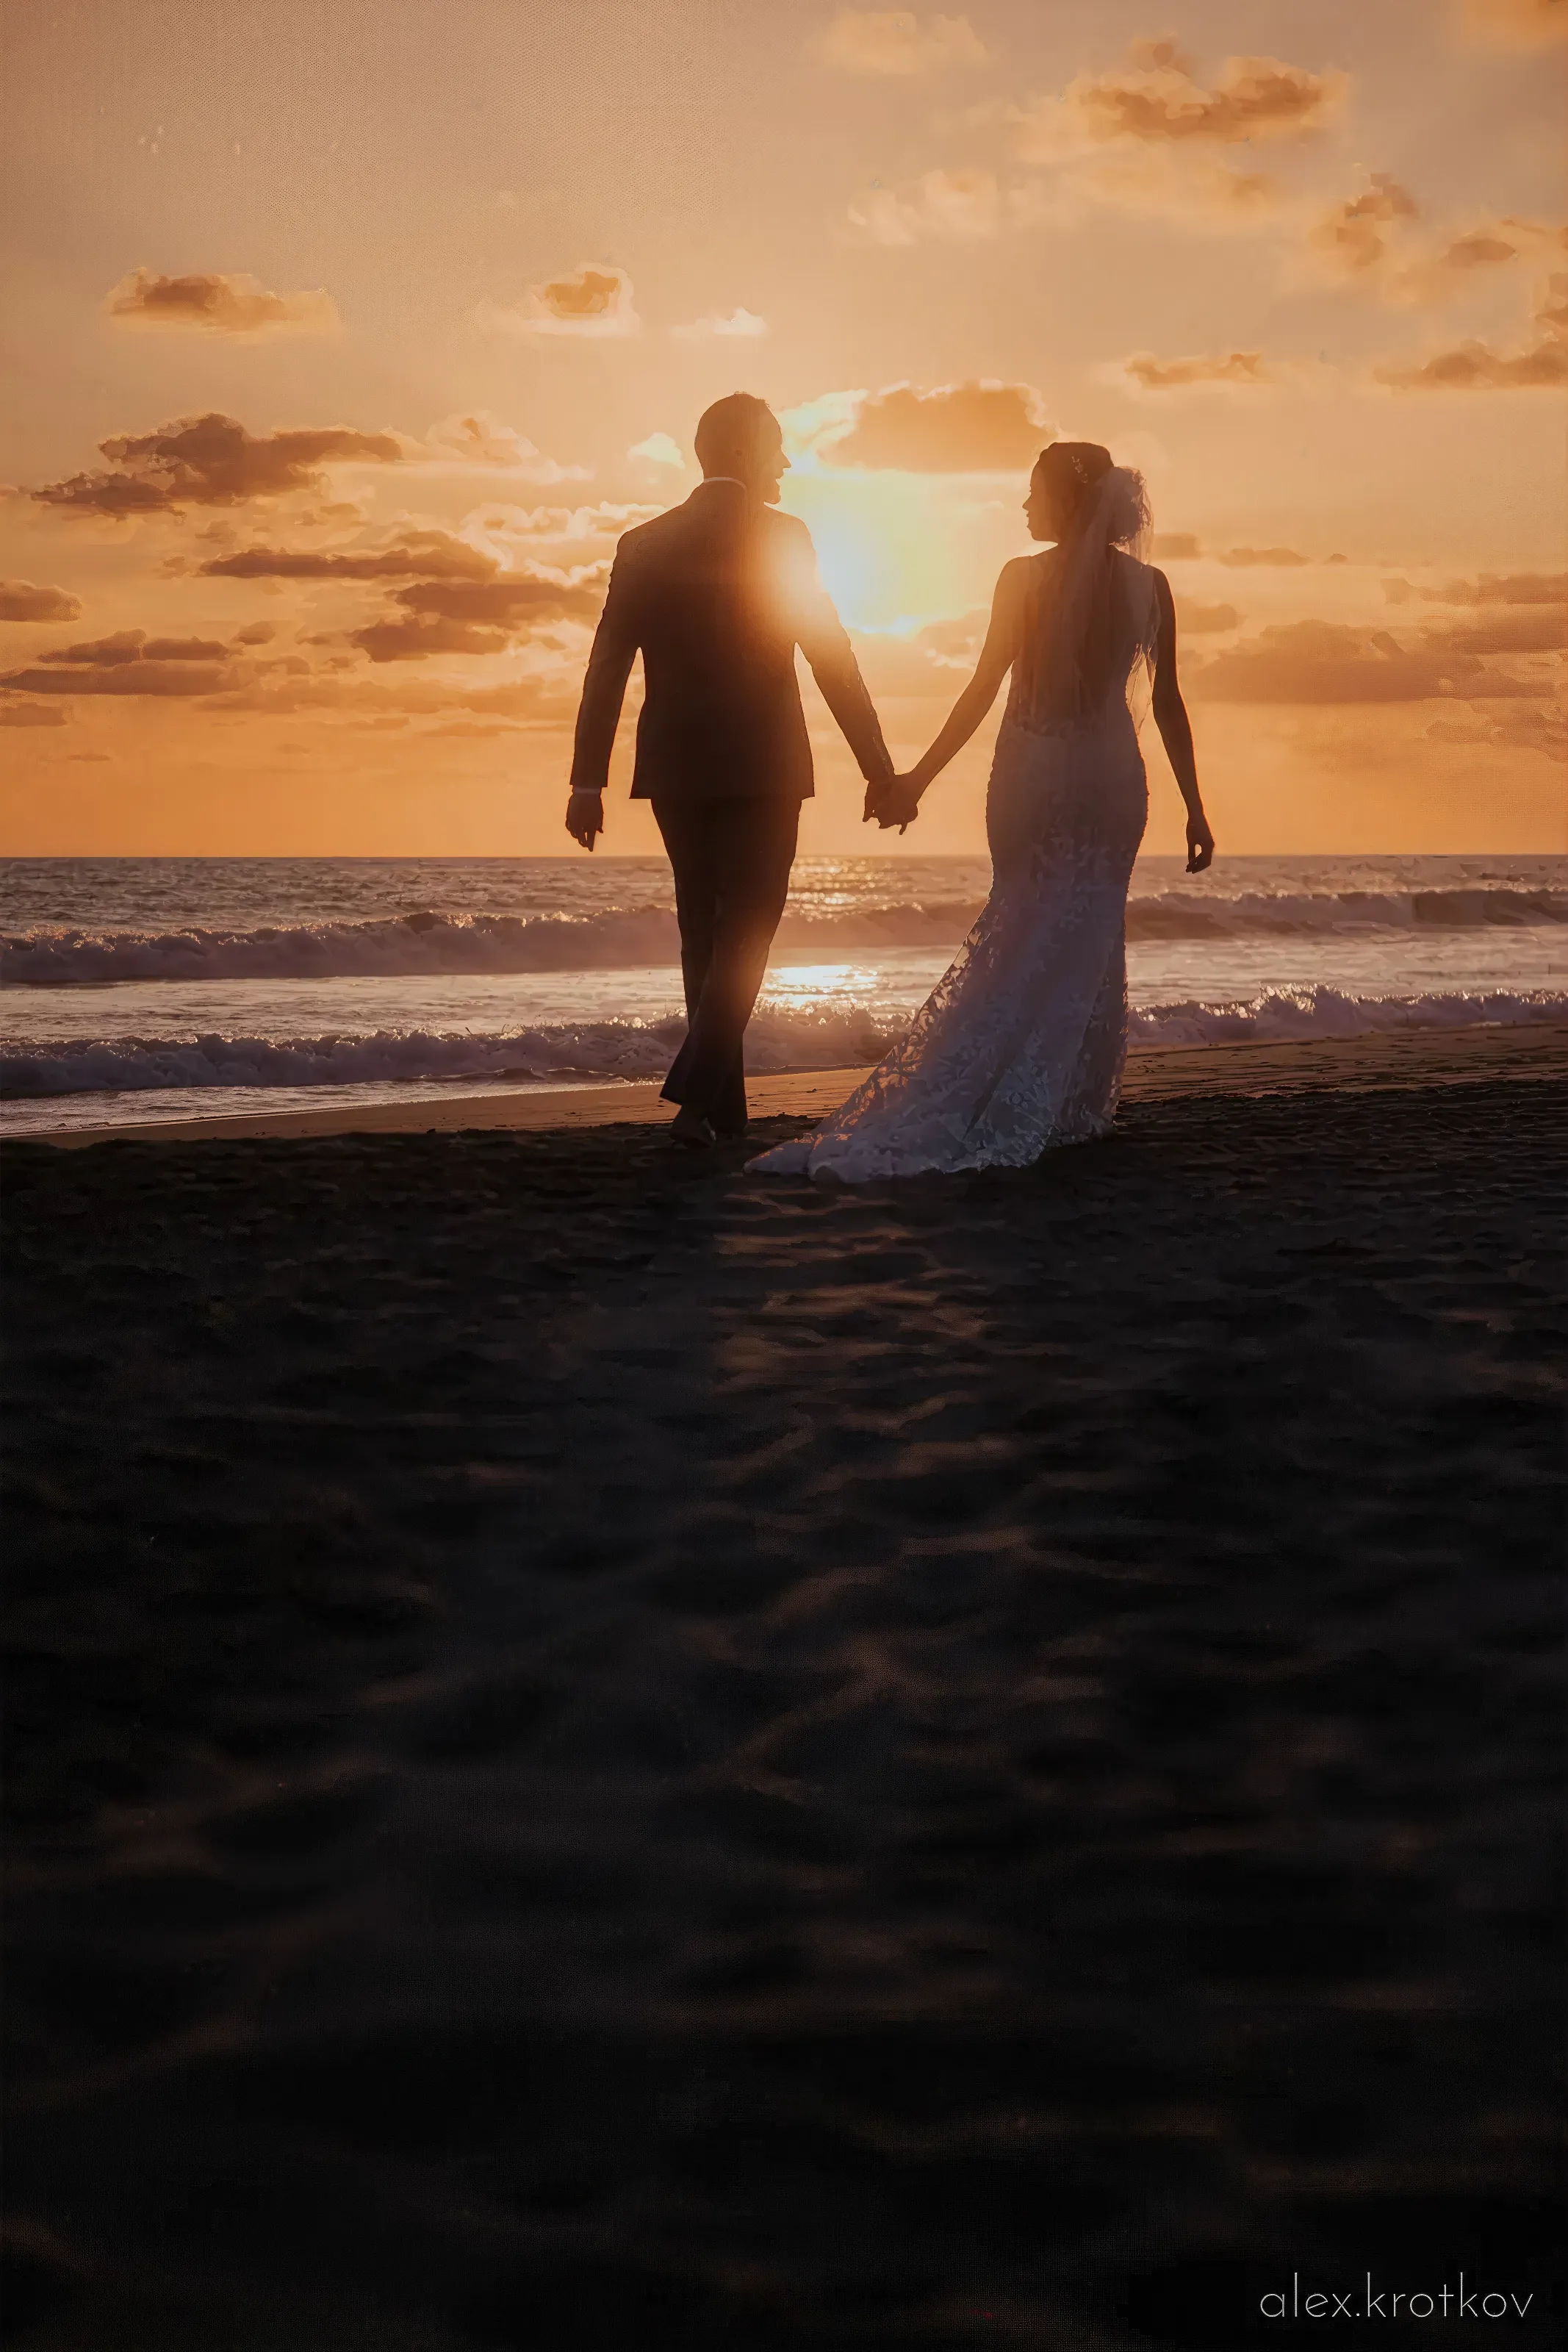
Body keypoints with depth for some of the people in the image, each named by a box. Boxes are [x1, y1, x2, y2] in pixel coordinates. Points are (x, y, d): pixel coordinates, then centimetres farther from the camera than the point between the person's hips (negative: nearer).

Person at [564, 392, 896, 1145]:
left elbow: (606, 670, 2)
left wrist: (588, 782, 4)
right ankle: (696, 1094, -16)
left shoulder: (643, 545, 5)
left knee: (704, 932, 14)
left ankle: (724, 1107, 17)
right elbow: (832, 659, -7)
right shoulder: (782, 537, -5)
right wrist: (878, 767, -3)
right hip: (760, 768, -4)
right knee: (745, 934, 0)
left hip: (675, 771, 4)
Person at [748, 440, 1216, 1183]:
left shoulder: (1025, 577, -5)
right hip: (1110, 780, 1)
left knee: (1019, 945, 11)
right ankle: (1068, 1111, 7)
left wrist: (918, 778, -2)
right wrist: (1194, 809, 8)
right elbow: (1168, 706, 3)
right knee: (1084, 947, 6)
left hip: (1029, 775, -1)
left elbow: (983, 690, -7)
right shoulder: (1150, 587, 2)